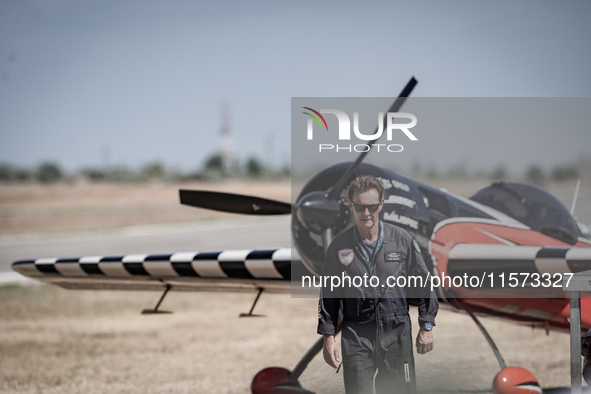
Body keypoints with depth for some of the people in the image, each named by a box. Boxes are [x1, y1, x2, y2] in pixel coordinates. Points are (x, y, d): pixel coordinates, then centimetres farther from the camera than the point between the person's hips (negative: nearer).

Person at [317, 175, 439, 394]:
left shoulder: (402, 240, 2)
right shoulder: (338, 246, 3)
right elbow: (328, 294, 10)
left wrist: (426, 326, 6)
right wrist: (328, 337, 6)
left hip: (396, 334, 0)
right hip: (356, 337, 0)